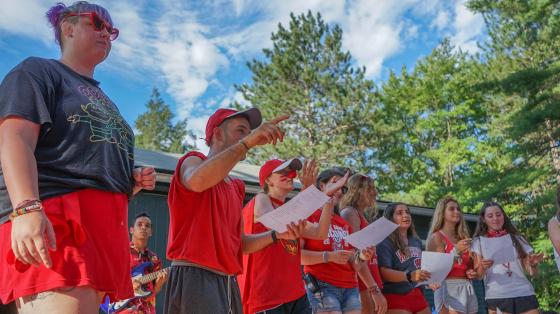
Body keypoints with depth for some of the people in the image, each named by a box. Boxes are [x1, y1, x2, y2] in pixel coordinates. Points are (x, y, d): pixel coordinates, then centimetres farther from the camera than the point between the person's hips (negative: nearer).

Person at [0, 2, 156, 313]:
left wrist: (134, 182, 15)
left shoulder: (102, 98, 31)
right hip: (53, 218, -8)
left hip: (104, 226, 8)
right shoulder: (38, 71, 8)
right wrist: (27, 208, -25)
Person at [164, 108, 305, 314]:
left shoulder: (236, 187, 20)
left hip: (228, 282, 8)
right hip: (195, 277, -8)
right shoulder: (193, 161, -1)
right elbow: (197, 181, -28)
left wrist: (276, 235, 4)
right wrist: (247, 143, -27)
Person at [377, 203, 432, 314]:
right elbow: (384, 272, -20)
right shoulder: (385, 242, -9)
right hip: (396, 296, -7)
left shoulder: (417, 241, 14)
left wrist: (430, 278, 8)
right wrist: (410, 276, -32)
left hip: (417, 294, 7)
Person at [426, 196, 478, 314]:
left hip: (467, 288, 7)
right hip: (449, 288, -7)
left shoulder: (464, 237, 17)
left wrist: (471, 273, 3)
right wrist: (456, 251, -22)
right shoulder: (437, 236, -3)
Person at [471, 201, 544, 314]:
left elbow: (531, 272, 10)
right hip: (496, 297, -2)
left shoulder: (516, 238, 12)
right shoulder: (479, 241, 5)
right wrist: (483, 267, -21)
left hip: (524, 294, 2)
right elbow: (477, 276, 0)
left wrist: (533, 264, -11)